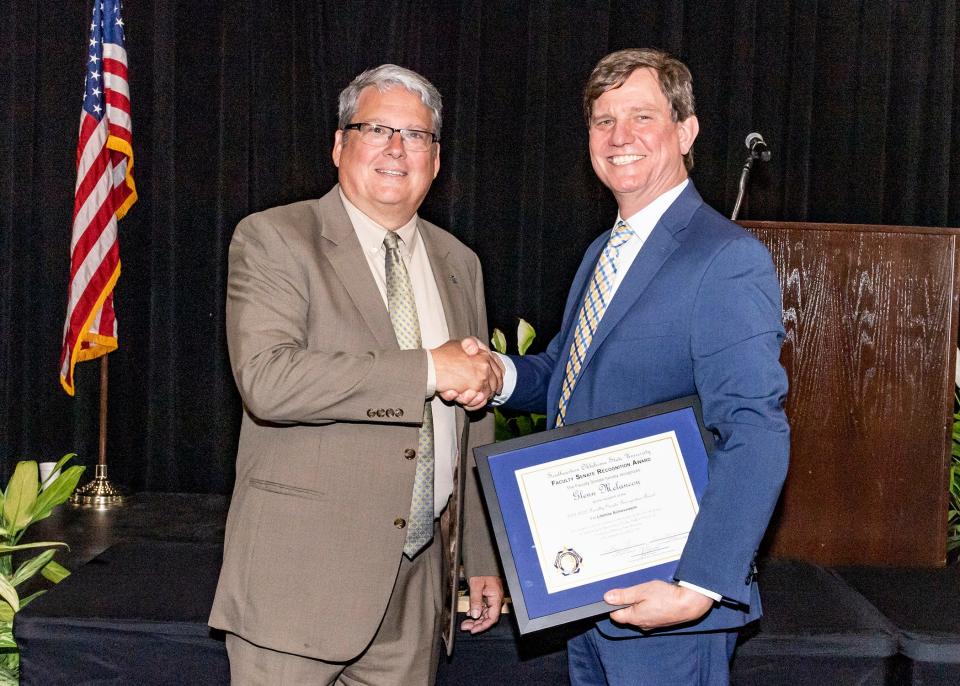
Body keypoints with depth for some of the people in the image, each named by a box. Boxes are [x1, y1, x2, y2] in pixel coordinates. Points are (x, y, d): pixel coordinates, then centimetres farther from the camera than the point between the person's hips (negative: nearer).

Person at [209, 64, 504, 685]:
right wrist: (428, 369, -21)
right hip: (301, 579, -5)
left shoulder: (459, 265, 13)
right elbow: (266, 379, -22)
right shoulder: (274, 239, -5)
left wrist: (483, 560, 17)